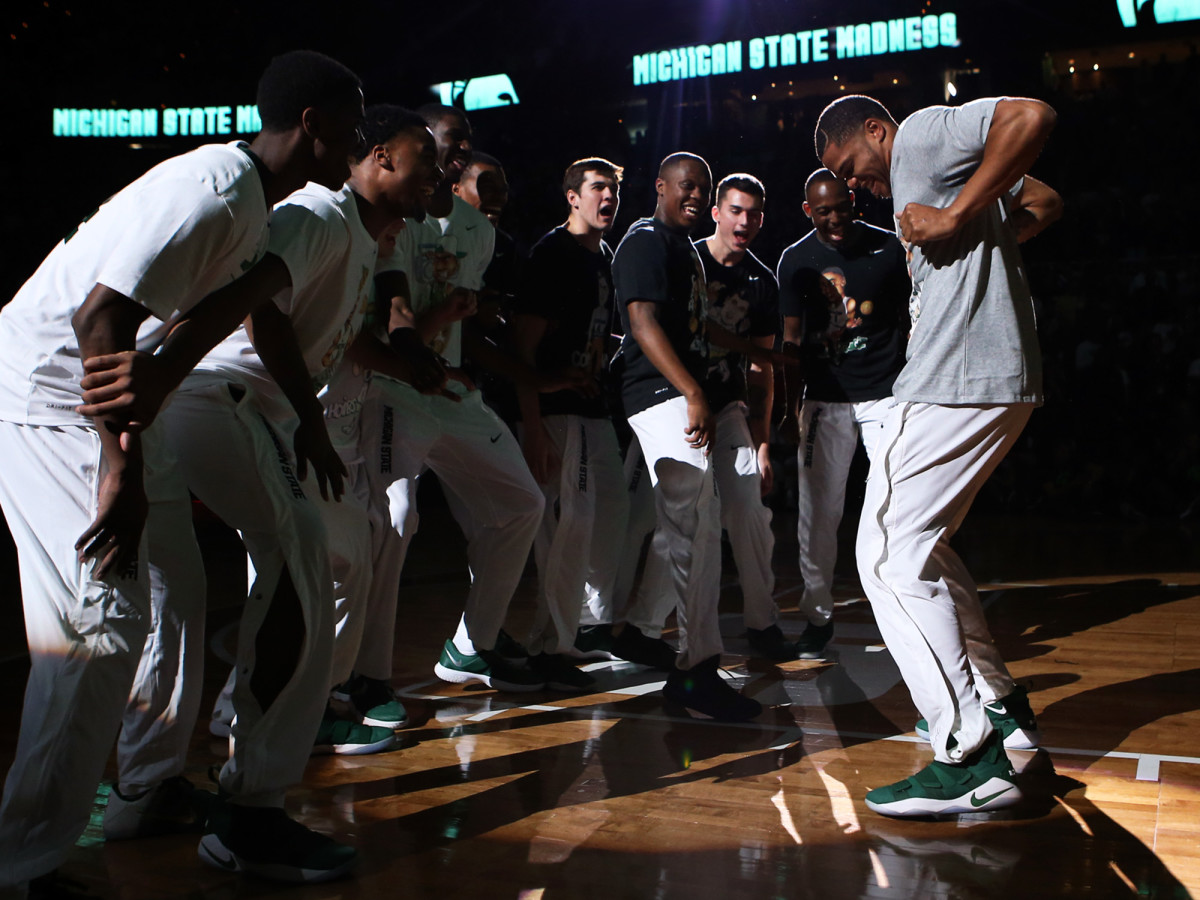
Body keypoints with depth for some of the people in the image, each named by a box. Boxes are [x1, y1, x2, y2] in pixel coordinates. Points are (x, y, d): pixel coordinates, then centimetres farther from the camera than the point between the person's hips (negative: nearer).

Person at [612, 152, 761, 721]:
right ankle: (700, 670, -12)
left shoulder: (685, 248, 24)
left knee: (686, 529, 13)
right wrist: (694, 395, -24)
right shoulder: (646, 242, -6)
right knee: (697, 529, -14)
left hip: (682, 397, 10)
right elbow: (643, 321, -18)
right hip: (663, 397, -10)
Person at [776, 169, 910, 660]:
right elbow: (792, 338, 9)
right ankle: (818, 615, 14)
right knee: (817, 512, 2)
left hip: (885, 394, -1)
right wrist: (791, 409, 5)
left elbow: (911, 321, 6)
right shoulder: (796, 260, 5)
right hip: (824, 398, 2)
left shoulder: (889, 247, 1)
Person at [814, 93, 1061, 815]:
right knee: (919, 543, 19)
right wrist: (986, 242, 17)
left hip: (957, 383, -11)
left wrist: (954, 220, -18)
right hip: (998, 381, 11)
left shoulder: (923, 131, -1)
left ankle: (971, 760, -9)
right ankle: (999, 704, 24)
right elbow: (1045, 202, 31)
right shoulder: (924, 170, 27)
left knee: (891, 555, -9)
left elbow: (1033, 116, -17)